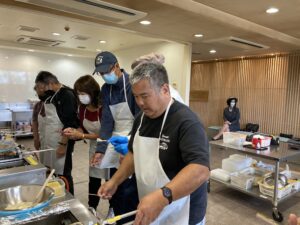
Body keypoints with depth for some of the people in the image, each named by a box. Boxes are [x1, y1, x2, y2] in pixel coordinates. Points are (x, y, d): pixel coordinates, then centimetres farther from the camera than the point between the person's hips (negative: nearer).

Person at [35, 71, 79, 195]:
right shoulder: (50, 96, 12)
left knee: (62, 175, 1)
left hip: (60, 144, -8)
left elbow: (69, 123, -20)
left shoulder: (67, 95, -15)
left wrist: (63, 144, -21)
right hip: (47, 143, 9)